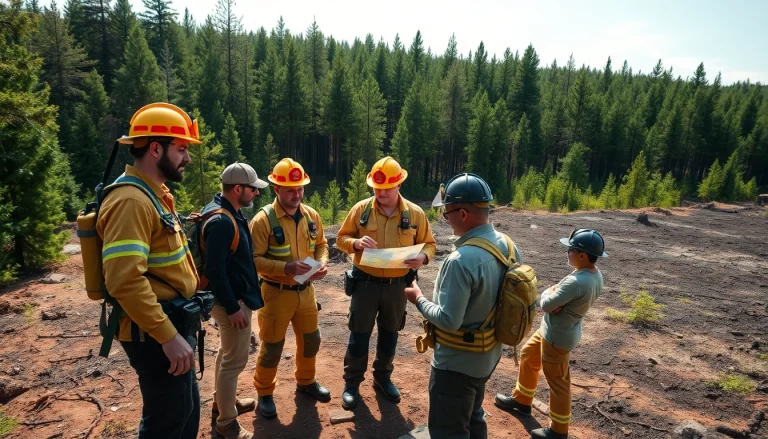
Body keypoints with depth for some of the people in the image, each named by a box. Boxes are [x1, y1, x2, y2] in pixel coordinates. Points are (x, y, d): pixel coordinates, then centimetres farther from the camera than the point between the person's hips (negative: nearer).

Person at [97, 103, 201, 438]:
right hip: (153, 334, -10)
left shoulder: (155, 194, 10)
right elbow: (125, 281, -30)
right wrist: (168, 336, -27)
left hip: (172, 323, 10)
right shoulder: (131, 200, -22)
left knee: (188, 410, 23)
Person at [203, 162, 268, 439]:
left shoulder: (230, 213, 6)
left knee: (228, 354, 23)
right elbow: (214, 270, -28)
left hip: (235, 297, 11)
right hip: (231, 301, -11)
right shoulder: (221, 221, -26)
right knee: (235, 360, 3)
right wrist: (233, 308, -23)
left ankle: (222, 403, 42)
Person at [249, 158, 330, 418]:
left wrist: (322, 262, -9)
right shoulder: (263, 219, -16)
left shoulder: (311, 215, 1)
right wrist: (286, 267, -29)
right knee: (272, 346, 8)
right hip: (276, 293, -5)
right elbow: (254, 259, -18)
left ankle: (306, 382, 43)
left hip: (306, 291, 6)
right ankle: (264, 393, 31)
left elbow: (321, 244, 12)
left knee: (310, 339, 19)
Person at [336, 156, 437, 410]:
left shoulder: (415, 213, -5)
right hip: (365, 283, -1)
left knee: (389, 334, 17)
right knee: (359, 334, 8)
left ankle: (383, 378, 39)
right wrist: (356, 243, -22)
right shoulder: (361, 209, -7)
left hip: (397, 285, 2)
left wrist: (423, 256, -20)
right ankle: (352, 383, 27)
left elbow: (429, 244, 4)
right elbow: (341, 239, 1)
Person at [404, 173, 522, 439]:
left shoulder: (461, 260, -32)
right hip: (488, 354, 8)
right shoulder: (509, 246, -5)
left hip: (457, 361, -8)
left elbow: (448, 321, -28)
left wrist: (418, 299, -12)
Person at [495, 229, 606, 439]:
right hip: (553, 331, 10)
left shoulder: (576, 282, -35)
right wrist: (553, 294, -18)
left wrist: (548, 293, -6)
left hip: (558, 337, -10)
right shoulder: (595, 275, -4)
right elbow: (558, 290, 3)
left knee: (558, 382, 9)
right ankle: (521, 401, 44)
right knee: (527, 357, 26)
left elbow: (545, 304, -26)